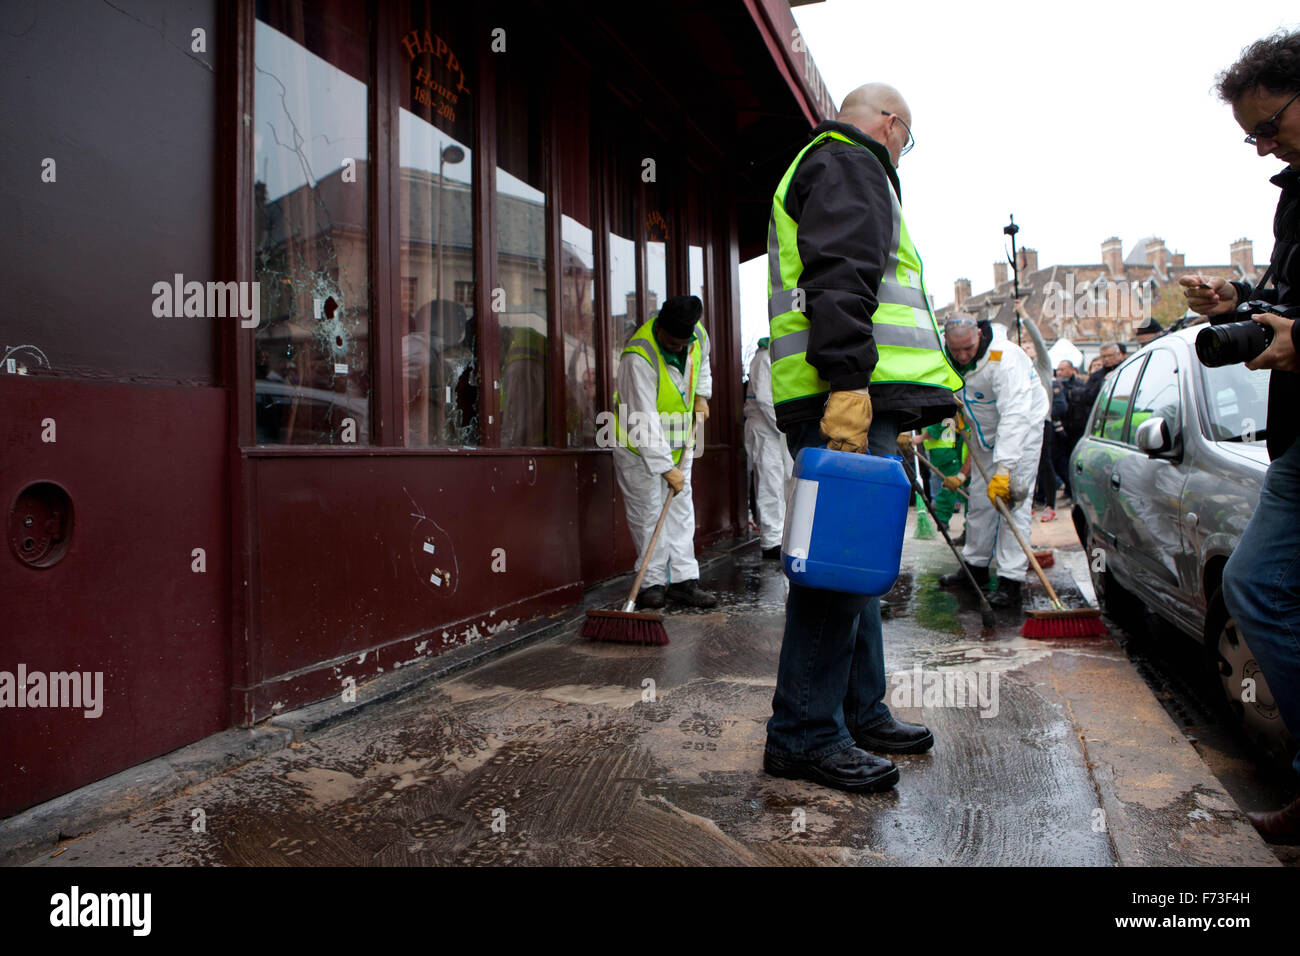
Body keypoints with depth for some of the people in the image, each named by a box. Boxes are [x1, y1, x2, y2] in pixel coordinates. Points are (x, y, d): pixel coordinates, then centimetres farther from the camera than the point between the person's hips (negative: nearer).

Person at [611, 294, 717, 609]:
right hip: (640, 444, -6)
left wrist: (701, 396, 6)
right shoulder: (639, 356, -30)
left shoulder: (698, 335, -9)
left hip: (679, 439, 6)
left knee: (681, 508, 5)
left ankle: (684, 579, 9)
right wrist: (665, 467, -31)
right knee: (647, 512, -4)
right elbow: (645, 419, -31)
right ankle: (653, 582, 7)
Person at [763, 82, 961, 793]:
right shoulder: (850, 166, 1)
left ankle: (861, 712, 23)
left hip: (851, 401, 11)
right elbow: (840, 280, -17)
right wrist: (847, 384, -28)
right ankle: (804, 735, -6)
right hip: (849, 398, -11)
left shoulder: (825, 166, 35)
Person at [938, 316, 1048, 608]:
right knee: (979, 498, 8)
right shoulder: (951, 359, -9)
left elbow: (1014, 415, -41)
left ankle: (1011, 580, -14)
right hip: (984, 432, 7)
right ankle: (975, 565, 22)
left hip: (1022, 429, -7)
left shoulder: (1004, 358, -33)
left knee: (1012, 500, -13)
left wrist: (1004, 468, -48)